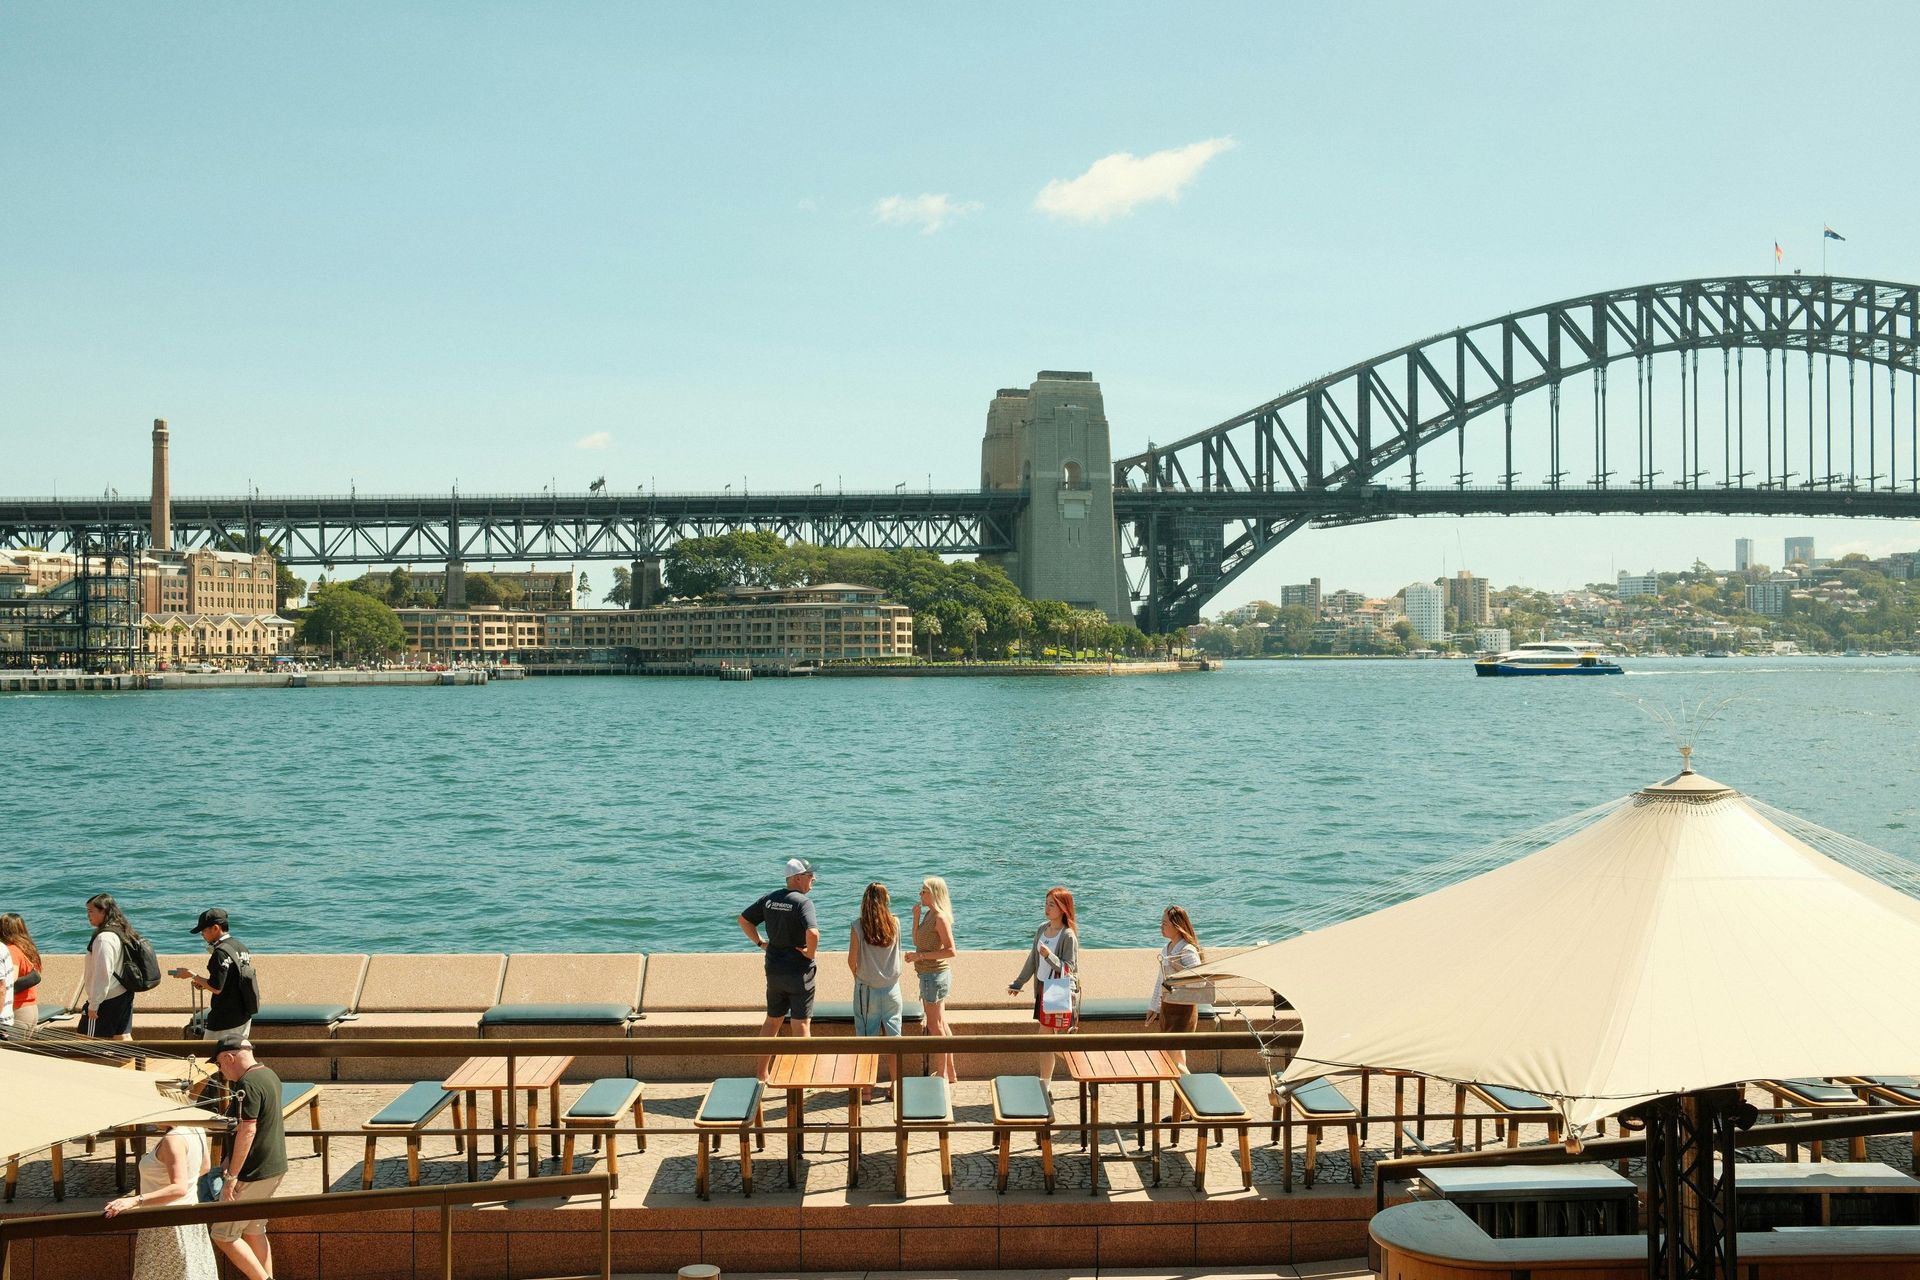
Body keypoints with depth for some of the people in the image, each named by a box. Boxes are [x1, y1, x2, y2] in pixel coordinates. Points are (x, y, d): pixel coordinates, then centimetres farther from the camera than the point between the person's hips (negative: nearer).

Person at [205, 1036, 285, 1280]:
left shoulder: (248, 1084, -20)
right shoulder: (269, 1075, 10)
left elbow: (247, 1131, -24)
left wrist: (232, 1176, -21)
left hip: (253, 1174, -10)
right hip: (275, 1168, 10)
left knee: (223, 1236, 0)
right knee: (254, 1231, 18)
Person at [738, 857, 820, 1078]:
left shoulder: (770, 899, 4)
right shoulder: (803, 902, -18)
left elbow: (744, 920, 12)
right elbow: (812, 933, -33)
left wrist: (760, 942, 13)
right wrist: (811, 952, -16)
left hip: (774, 970, 6)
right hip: (799, 971, -6)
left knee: (772, 1020, 18)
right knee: (801, 1023, 3)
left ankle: (762, 1072, 24)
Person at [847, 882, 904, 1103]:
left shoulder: (859, 927, -13)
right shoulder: (895, 923, -6)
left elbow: (852, 961, -8)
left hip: (867, 989, -2)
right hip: (891, 988, 2)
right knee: (893, 1038, 10)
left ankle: (866, 1089, 8)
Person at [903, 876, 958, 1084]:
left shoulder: (940, 918, -18)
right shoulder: (928, 915, 10)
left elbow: (951, 951, -22)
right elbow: (918, 942, 15)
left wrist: (921, 956, -21)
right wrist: (916, 916, 5)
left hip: (936, 974, -10)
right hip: (928, 974, 10)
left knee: (935, 1026, -2)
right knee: (941, 1025, 16)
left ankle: (942, 1074, 5)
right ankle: (950, 1073, 23)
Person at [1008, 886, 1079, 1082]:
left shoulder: (1068, 936, -14)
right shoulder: (1042, 930, 7)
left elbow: (1068, 968, -17)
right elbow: (1032, 960, 17)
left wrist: (1050, 956, -31)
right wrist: (1018, 984, 21)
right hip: (1042, 989, 7)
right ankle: (1044, 1083, 17)